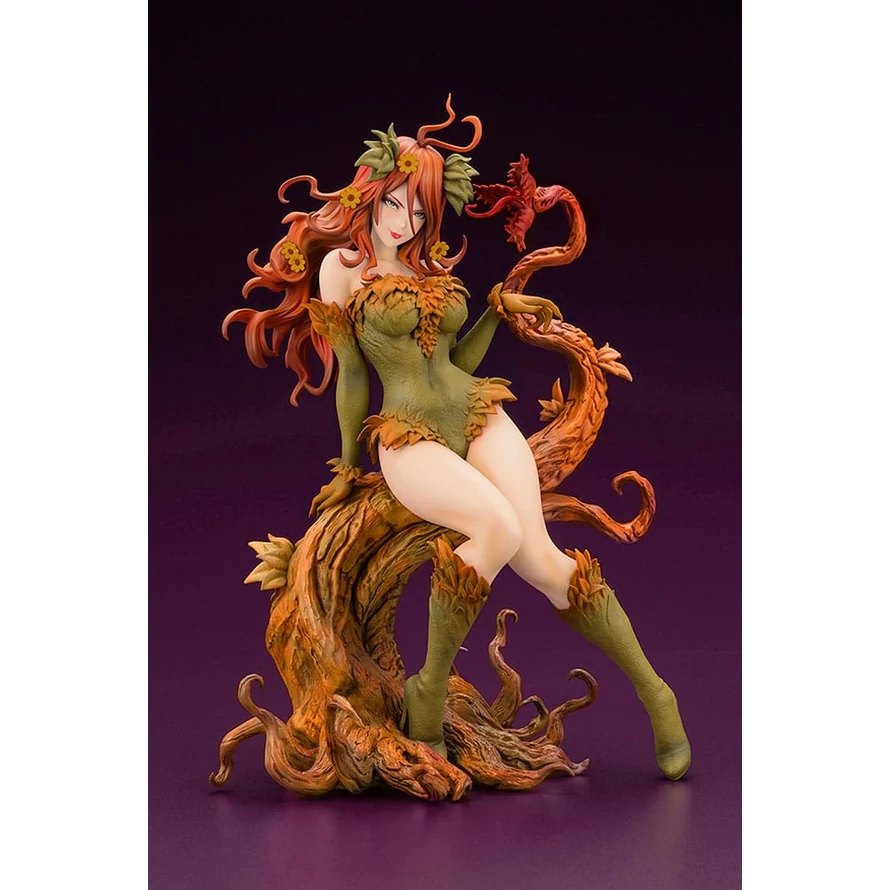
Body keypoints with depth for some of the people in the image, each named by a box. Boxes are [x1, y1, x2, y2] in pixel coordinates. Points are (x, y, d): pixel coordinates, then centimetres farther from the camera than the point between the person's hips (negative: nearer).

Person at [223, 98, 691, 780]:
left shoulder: (434, 269, 17)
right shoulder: (342, 267, 5)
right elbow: (351, 376, 7)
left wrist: (500, 307, 11)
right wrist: (347, 468, 10)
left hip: (480, 417, 4)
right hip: (408, 438, -3)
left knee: (540, 559, -16)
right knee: (499, 527, -33)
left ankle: (653, 691, -4)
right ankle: (430, 691, -18)